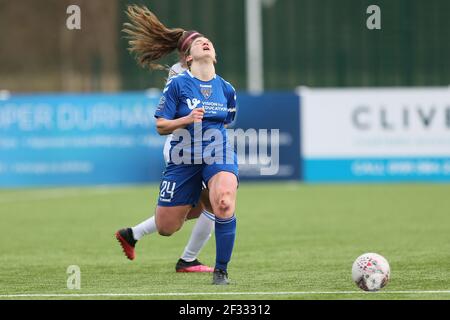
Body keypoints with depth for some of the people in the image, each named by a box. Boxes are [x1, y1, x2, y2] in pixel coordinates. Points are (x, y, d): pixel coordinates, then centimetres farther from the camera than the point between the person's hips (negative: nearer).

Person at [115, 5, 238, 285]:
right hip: (184, 157, 0)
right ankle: (194, 204, 41)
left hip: (218, 154, 0)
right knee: (166, 227, 3)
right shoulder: (178, 85, -3)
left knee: (224, 204, -32)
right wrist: (187, 119, -19)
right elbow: (161, 126, -5)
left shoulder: (226, 89, 7)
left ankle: (221, 271, -15)